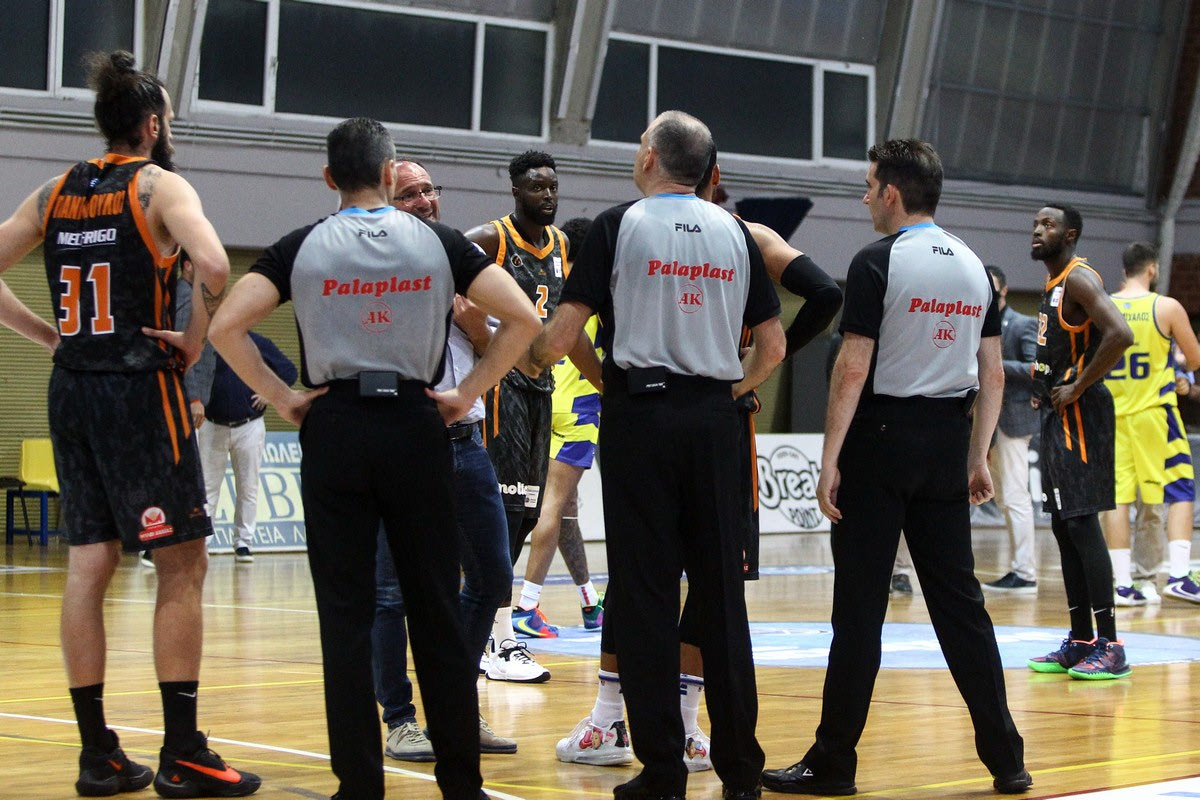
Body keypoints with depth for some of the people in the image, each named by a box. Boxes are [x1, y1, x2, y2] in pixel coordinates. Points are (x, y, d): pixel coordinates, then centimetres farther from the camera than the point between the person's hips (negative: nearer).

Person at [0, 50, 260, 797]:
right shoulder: (159, 186, -6)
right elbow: (214, 265, -24)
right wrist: (196, 340, -11)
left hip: (72, 392, 6)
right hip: (141, 391, -6)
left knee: (89, 565, 8)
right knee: (183, 566, 0)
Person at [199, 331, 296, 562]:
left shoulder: (258, 343, 2)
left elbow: (289, 370, 7)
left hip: (249, 427, 0)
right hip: (213, 427, 0)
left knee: (248, 489, 4)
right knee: (207, 486, 1)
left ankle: (243, 543, 10)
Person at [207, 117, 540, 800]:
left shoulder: (304, 247, 1)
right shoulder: (438, 242, 1)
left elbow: (226, 326, -10)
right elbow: (523, 319, -6)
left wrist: (280, 397, -2)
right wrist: (468, 394, 0)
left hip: (334, 431, 0)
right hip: (416, 428, 0)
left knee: (346, 614, 3)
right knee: (437, 611, 7)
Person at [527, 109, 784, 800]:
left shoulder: (620, 225, -3)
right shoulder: (735, 232, 9)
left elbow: (563, 333, -5)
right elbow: (773, 346, 9)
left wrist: (532, 362, 15)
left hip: (642, 412, -3)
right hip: (715, 418, 4)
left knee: (645, 592, 0)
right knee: (721, 588, 7)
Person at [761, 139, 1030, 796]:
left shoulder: (878, 262, -10)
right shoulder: (973, 266, 10)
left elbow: (854, 368, -15)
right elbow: (993, 374, 10)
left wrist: (830, 459, -13)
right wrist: (979, 456, 15)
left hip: (884, 434, -6)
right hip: (948, 442, 6)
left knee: (860, 605, -2)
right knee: (959, 600, 10)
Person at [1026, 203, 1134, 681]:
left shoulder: (1079, 279, -13)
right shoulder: (1053, 283, 17)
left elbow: (1120, 335, -27)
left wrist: (1078, 387, -21)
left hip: (1079, 413, -10)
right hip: (1057, 415, 10)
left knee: (1081, 523, -12)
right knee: (1063, 526, 11)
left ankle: (1109, 646, -11)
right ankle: (1080, 642, 16)